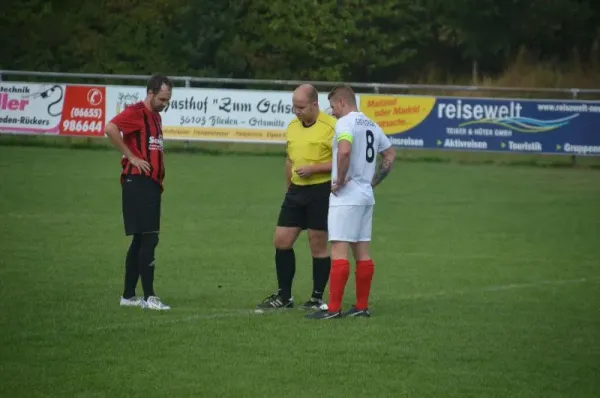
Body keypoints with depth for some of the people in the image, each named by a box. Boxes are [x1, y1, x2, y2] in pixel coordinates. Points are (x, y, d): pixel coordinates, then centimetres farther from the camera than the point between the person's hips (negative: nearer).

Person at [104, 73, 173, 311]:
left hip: (151, 184, 10)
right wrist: (131, 156, -20)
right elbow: (110, 129, -25)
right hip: (138, 182, -10)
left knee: (141, 240, 12)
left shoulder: (155, 116, 19)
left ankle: (128, 296, 18)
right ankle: (148, 297, -13)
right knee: (149, 238, -12)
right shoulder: (136, 112, -10)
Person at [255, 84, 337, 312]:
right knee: (281, 241, 4)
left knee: (318, 246, 1)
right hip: (296, 191, 7)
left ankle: (317, 299, 11)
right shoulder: (292, 126, 11)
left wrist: (313, 169, -20)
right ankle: (284, 297, 14)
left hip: (321, 191, -7)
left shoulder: (330, 127, -12)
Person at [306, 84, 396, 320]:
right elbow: (390, 155, 23)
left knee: (339, 250, -10)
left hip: (345, 197, -9)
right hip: (366, 196, 9)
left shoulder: (345, 122, -11)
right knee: (362, 252, 10)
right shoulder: (372, 125, 15)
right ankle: (362, 306, 12)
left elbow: (344, 151, -29)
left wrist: (340, 181, -17)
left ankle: (333, 308, -13)